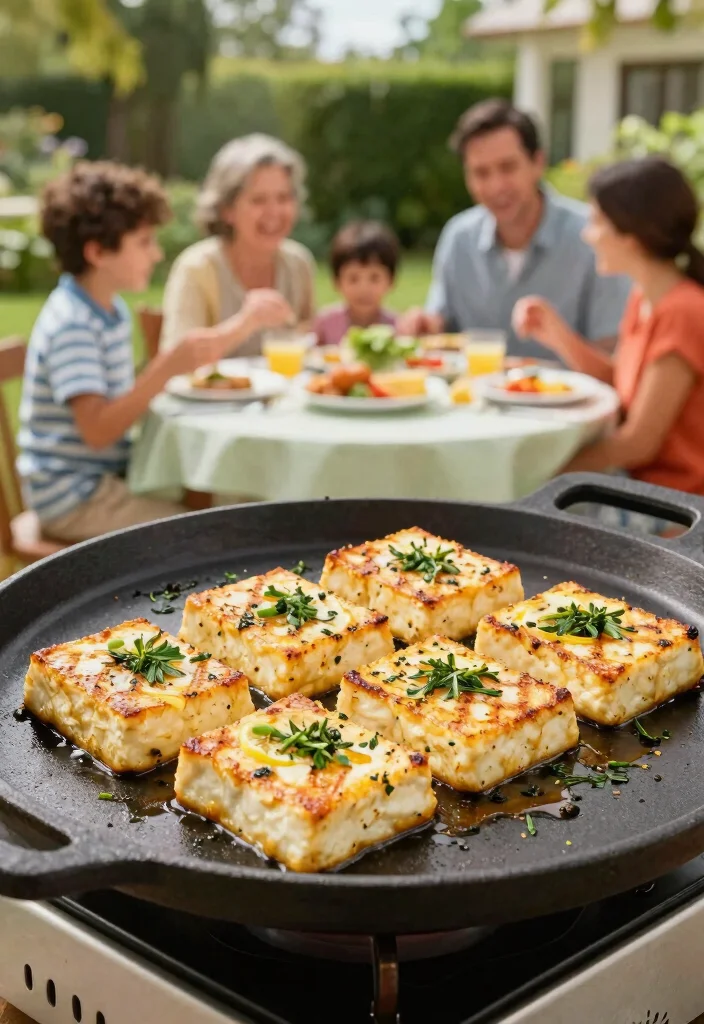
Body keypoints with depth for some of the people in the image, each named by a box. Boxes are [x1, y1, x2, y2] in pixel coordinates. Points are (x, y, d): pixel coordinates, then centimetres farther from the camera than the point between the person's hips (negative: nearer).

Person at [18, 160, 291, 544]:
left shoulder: (112, 311, 11)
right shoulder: (70, 325, -21)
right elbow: (98, 430, -27)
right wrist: (167, 368, -36)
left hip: (111, 473, 10)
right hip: (73, 498, -10)